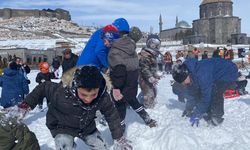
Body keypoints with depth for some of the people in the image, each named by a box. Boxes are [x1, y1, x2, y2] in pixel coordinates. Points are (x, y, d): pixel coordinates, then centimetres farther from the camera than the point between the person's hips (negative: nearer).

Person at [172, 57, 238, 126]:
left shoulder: (202, 74, -37)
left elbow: (206, 96, -33)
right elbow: (193, 94, 3)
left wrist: (197, 115, -26)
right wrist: (189, 109, 2)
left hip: (230, 73, -8)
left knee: (215, 92, -27)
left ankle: (217, 117, -9)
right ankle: (208, 113, 13)